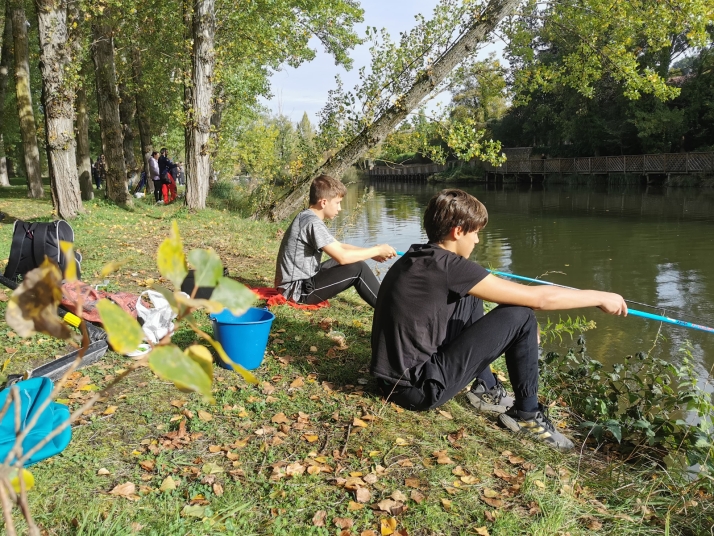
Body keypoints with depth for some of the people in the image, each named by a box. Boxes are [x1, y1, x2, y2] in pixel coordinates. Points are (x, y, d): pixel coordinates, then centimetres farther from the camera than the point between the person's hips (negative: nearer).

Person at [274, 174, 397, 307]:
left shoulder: (307, 218, 10)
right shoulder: (313, 223, -20)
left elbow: (339, 247, 14)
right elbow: (342, 257, -23)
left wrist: (371, 253, 3)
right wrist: (378, 250, -11)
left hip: (303, 281, 10)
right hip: (298, 290, -10)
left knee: (352, 260, 14)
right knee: (358, 268, -13)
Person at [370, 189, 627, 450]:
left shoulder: (416, 258, 7)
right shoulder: (448, 266, -18)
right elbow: (540, 298, -13)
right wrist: (599, 297, 2)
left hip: (393, 377, 9)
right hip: (419, 389, -9)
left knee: (470, 300, 19)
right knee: (520, 317, -8)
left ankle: (486, 389, 27)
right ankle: (527, 414, 11)